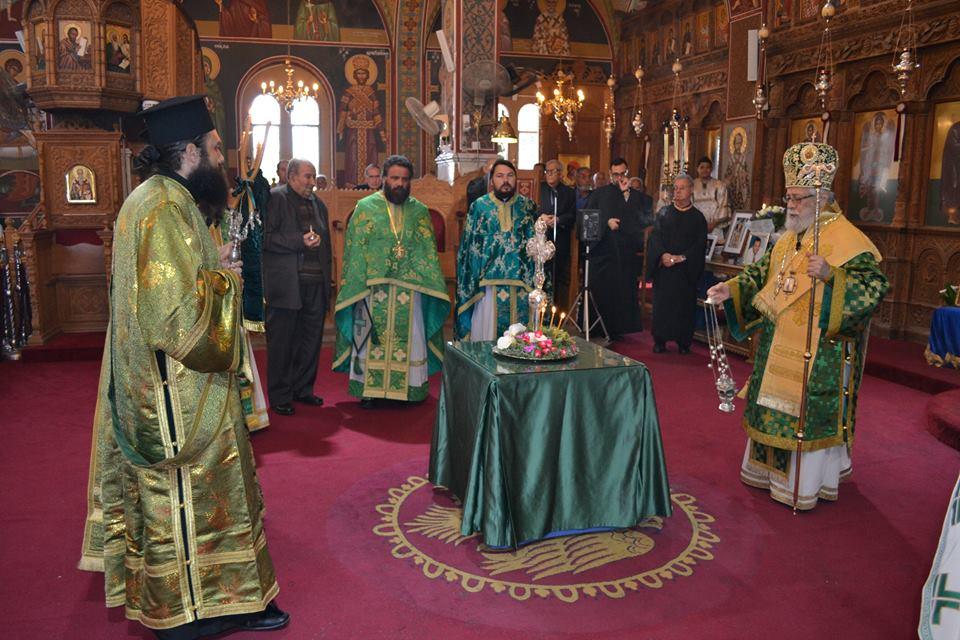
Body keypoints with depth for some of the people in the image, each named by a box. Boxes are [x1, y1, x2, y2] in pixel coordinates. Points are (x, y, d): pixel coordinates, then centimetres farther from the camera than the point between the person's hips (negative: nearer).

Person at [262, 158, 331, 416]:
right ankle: (279, 397, 10)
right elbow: (265, 237, -12)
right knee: (282, 341, 1)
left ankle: (303, 388, 24)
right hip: (286, 284, -6)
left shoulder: (317, 204, 19)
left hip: (315, 283, 7)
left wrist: (327, 277, 16)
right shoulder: (274, 198, -2)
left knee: (311, 339, 11)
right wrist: (300, 241, -17)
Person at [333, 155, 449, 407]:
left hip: (409, 288, 2)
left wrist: (433, 285, -3)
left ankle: (408, 387, 19)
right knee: (371, 337, 5)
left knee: (408, 337, 7)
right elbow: (354, 248, -1)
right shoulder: (366, 207, 2)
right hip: (373, 287, -2)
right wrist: (355, 285, -8)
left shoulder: (419, 211, 8)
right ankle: (369, 389, 15)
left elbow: (428, 251, 7)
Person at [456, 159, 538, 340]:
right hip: (488, 283, -1)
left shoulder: (528, 206, 8)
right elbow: (469, 247, 3)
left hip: (521, 283, 2)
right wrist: (471, 282, -1)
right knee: (487, 333, 3)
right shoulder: (479, 207, 3)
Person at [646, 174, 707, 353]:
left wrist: (681, 258, -16)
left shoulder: (698, 217, 5)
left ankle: (684, 342, 11)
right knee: (662, 303, 1)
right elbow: (655, 236, -1)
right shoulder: (664, 212, 9)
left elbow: (700, 245, -2)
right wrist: (663, 255, -19)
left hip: (686, 270, -1)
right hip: (664, 268, 1)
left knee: (684, 304, 2)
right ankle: (660, 340, 9)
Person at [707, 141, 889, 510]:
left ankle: (805, 484, 17)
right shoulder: (789, 238, 11)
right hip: (778, 347, 8)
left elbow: (875, 285, -21)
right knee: (775, 405, 17)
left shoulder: (847, 240, -14)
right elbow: (763, 275, 17)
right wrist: (731, 290, 3)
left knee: (809, 410, 1)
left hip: (819, 351, -8)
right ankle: (773, 468, 35)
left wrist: (830, 275, -34)